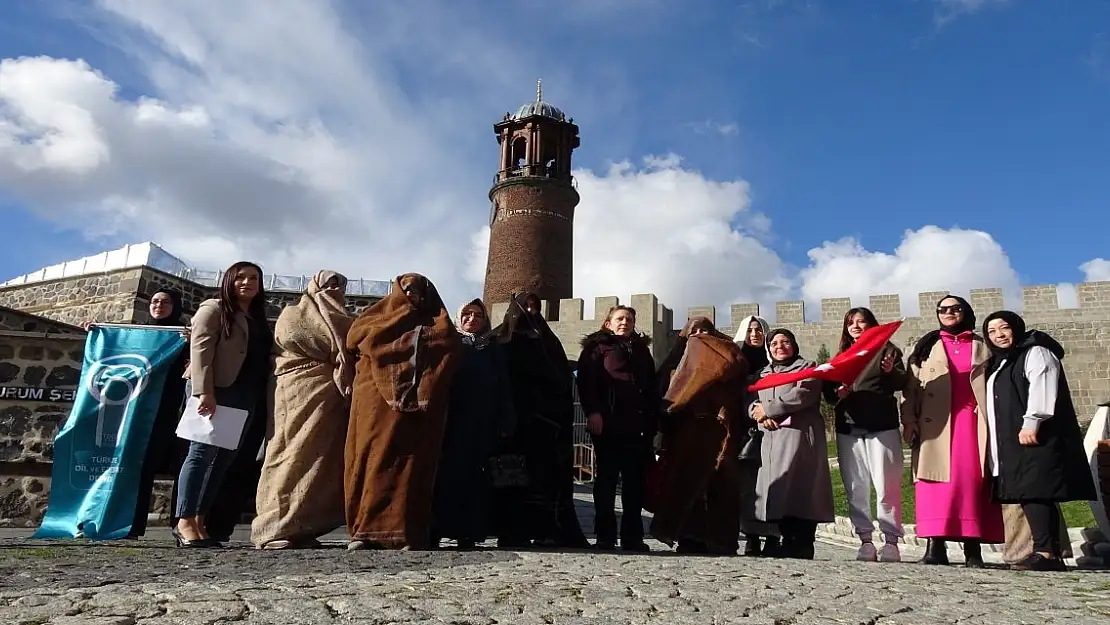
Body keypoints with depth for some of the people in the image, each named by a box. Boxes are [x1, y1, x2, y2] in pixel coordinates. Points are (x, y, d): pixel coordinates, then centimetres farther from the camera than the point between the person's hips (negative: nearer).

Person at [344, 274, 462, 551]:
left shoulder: (438, 325, 23)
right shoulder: (377, 317, 26)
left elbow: (452, 347, 3)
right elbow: (355, 337, 7)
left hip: (420, 404, -1)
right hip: (375, 399, 1)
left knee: (411, 462, -9)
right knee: (373, 459, -8)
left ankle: (408, 534, -12)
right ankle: (365, 531, -9)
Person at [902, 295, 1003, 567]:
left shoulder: (981, 347, 16)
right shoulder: (926, 346, 16)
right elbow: (911, 386, 8)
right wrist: (908, 419, -5)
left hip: (972, 420, 1)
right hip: (935, 422, 0)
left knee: (972, 479, -4)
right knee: (938, 479, -7)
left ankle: (973, 547, -3)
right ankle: (935, 545, -9)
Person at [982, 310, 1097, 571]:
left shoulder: (1036, 353, 0)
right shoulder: (1000, 363, 25)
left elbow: (1042, 389, -15)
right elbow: (996, 405, 25)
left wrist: (1031, 423, -25)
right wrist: (997, 444, 18)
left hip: (1035, 436, -8)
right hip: (1012, 441, 9)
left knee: (1033, 491, -17)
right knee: (1031, 493, 4)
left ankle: (1044, 552, -21)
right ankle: (1054, 555, 5)